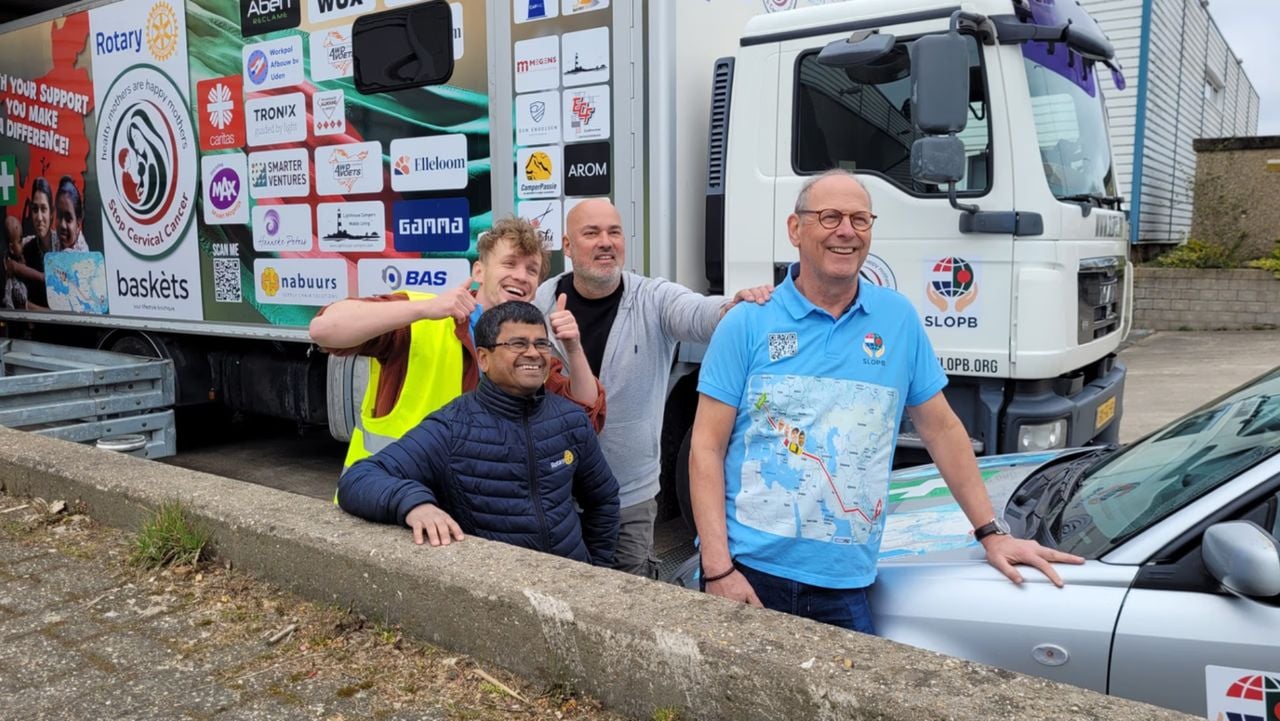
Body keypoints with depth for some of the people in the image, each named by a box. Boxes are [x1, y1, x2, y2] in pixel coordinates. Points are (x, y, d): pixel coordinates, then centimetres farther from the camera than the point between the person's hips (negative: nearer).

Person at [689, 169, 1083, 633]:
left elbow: (941, 429, 11)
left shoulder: (899, 319, 4)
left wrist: (991, 533, 9)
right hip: (749, 571, -1)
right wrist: (718, 570, -13)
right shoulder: (747, 324, -4)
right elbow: (707, 448, -6)